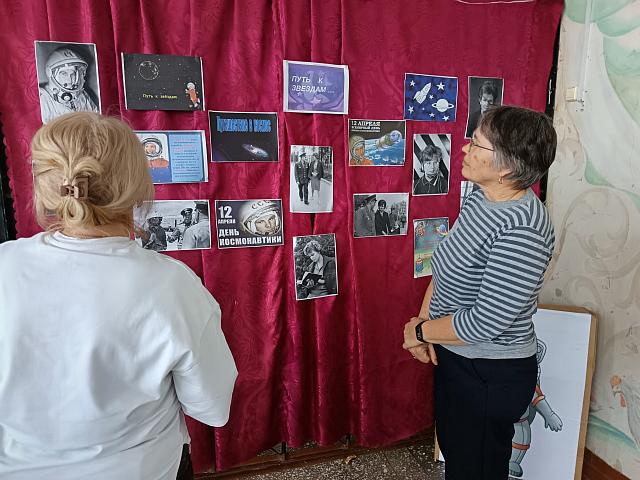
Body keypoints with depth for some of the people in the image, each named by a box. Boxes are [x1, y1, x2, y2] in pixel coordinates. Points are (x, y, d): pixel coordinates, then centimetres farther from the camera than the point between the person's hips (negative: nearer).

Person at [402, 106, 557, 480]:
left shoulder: (521, 231, -30)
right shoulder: (481, 200, -2)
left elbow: (486, 322, -29)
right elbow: (446, 268, 6)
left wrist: (420, 330, -15)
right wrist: (424, 322, -5)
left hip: (492, 377, -8)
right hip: (455, 357, 8)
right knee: (453, 450, 29)